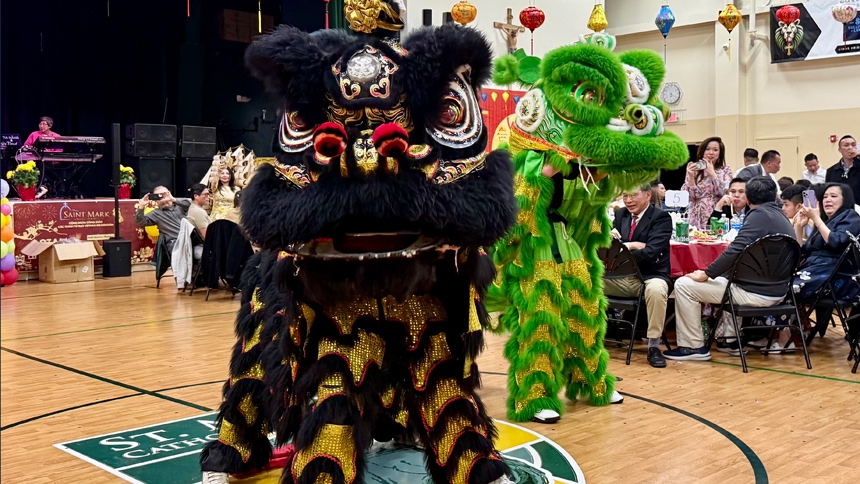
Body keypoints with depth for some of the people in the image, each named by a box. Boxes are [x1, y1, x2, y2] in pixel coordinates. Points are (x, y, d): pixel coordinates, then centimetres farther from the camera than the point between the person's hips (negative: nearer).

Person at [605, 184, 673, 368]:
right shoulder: (620, 214, 12)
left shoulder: (661, 217, -6)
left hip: (649, 276, -5)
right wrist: (633, 245, -13)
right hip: (620, 276, 5)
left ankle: (654, 345, -23)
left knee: (656, 290, -39)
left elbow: (651, 253, -19)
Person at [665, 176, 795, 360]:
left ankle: (693, 346, 1)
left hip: (757, 293, -10)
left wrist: (706, 274, -15)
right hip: (776, 292, 10)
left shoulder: (760, 215, -15)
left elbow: (736, 250, -24)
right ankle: (733, 340, 33)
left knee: (684, 285, -5)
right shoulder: (781, 216, 14)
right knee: (723, 279, 38)